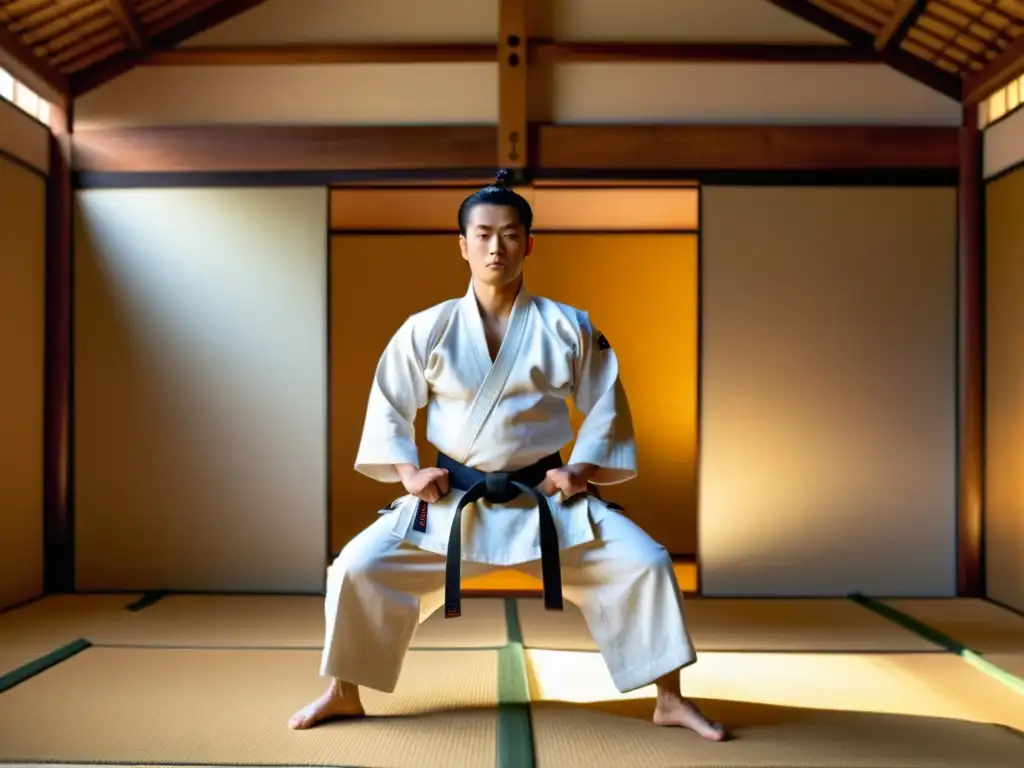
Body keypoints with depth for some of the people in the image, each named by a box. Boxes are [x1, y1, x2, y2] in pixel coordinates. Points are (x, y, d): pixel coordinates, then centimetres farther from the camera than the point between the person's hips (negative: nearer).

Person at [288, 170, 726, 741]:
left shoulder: (569, 328, -4)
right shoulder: (427, 330, -5)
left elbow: (605, 404, 5)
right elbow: (388, 404, 6)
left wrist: (583, 469, -8)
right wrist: (408, 471, -6)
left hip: (546, 498, 0)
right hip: (452, 499, 0)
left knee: (644, 563, -12)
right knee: (359, 567, -11)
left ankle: (670, 700, 10)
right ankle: (343, 694, 16)